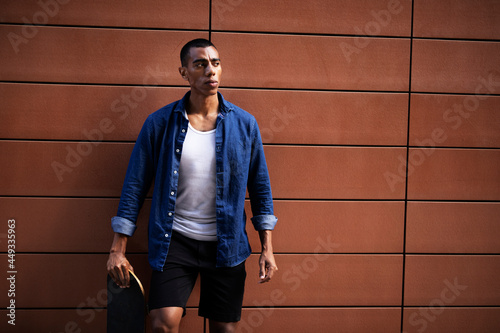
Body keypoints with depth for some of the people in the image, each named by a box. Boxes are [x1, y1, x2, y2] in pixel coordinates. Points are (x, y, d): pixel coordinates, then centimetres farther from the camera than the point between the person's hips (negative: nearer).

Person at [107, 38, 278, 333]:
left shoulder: (245, 124, 1)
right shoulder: (160, 123, -2)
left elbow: (260, 187, 6)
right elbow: (135, 185, 0)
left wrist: (268, 248, 1)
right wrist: (118, 249, -3)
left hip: (227, 244, 1)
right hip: (175, 241, -1)